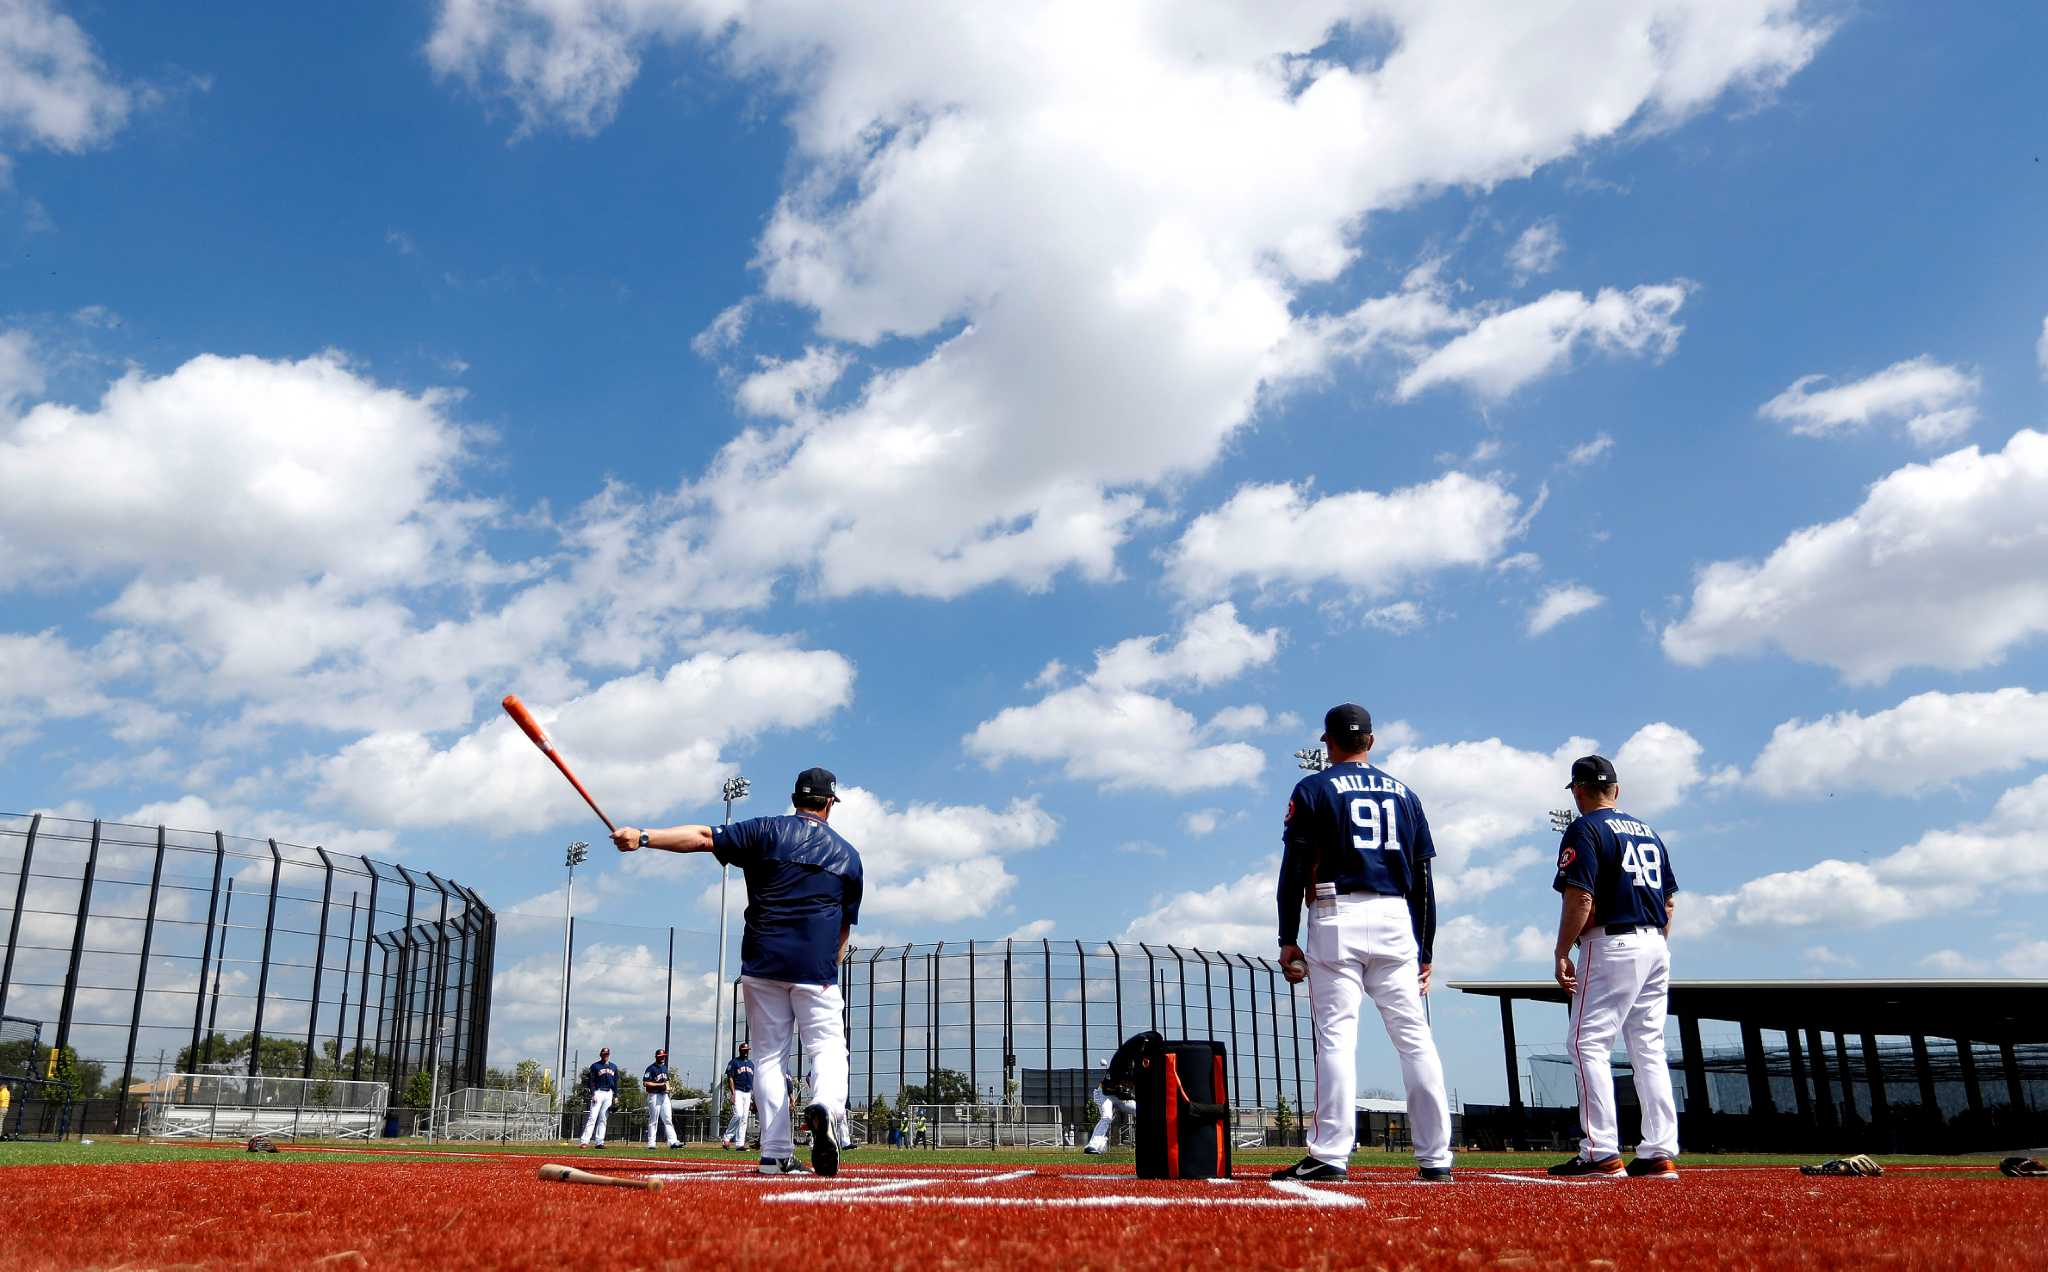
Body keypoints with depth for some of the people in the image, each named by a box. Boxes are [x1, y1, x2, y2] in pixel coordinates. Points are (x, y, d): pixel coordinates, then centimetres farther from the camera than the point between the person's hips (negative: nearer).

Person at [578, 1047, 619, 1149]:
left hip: (609, 1094, 4)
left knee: (603, 1119, 4)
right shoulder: (595, 1066, 1)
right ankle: (584, 1141, -16)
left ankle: (599, 1142, 5)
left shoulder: (614, 1067, 15)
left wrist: (616, 1096, 10)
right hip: (598, 1093, -4)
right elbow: (591, 1081, -3)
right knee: (592, 1117, -12)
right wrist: (593, 1094, -14)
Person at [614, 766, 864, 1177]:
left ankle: (776, 1153, 0)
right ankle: (825, 1105, -29)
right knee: (828, 1046, 3)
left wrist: (643, 837, -14)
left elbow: (703, 837, -8)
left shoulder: (768, 831, 6)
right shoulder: (848, 854, 13)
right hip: (816, 970, 0)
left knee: (770, 1055, 8)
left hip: (763, 962, 0)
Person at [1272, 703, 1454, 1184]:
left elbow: (1294, 869, -3)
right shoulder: (1404, 794, 16)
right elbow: (1424, 880, 13)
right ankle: (1436, 1158, 5)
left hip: (1337, 919, -3)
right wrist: (1424, 950, 17)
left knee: (1336, 1036, -6)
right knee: (1415, 1038, 4)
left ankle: (1331, 1156, -9)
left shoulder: (1313, 789, 4)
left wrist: (1288, 940, 0)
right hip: (1395, 921, 4)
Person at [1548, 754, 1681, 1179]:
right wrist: (1658, 949, 22)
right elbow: (1670, 901, 18)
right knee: (1649, 1047, 10)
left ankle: (1601, 1152, -12)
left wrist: (1562, 954, -11)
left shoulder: (1585, 830, -6)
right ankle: (1660, 1154, 9)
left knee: (1588, 1043, -7)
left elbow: (1580, 899, -16)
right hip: (1656, 946, 8)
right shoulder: (1648, 833, 18)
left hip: (1612, 944, -8)